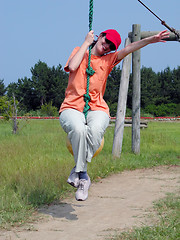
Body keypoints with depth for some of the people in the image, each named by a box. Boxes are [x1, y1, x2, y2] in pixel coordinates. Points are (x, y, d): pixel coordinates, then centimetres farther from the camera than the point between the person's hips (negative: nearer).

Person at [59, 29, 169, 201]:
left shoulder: (108, 60, 19)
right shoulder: (80, 51, 15)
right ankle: (83, 177, -23)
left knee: (95, 130, -37)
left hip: (97, 109, 2)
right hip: (72, 107, -1)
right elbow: (72, 67, -6)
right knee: (78, 129, -38)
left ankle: (77, 171, -23)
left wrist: (152, 39, -9)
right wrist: (86, 43, 3)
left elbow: (128, 49, 5)